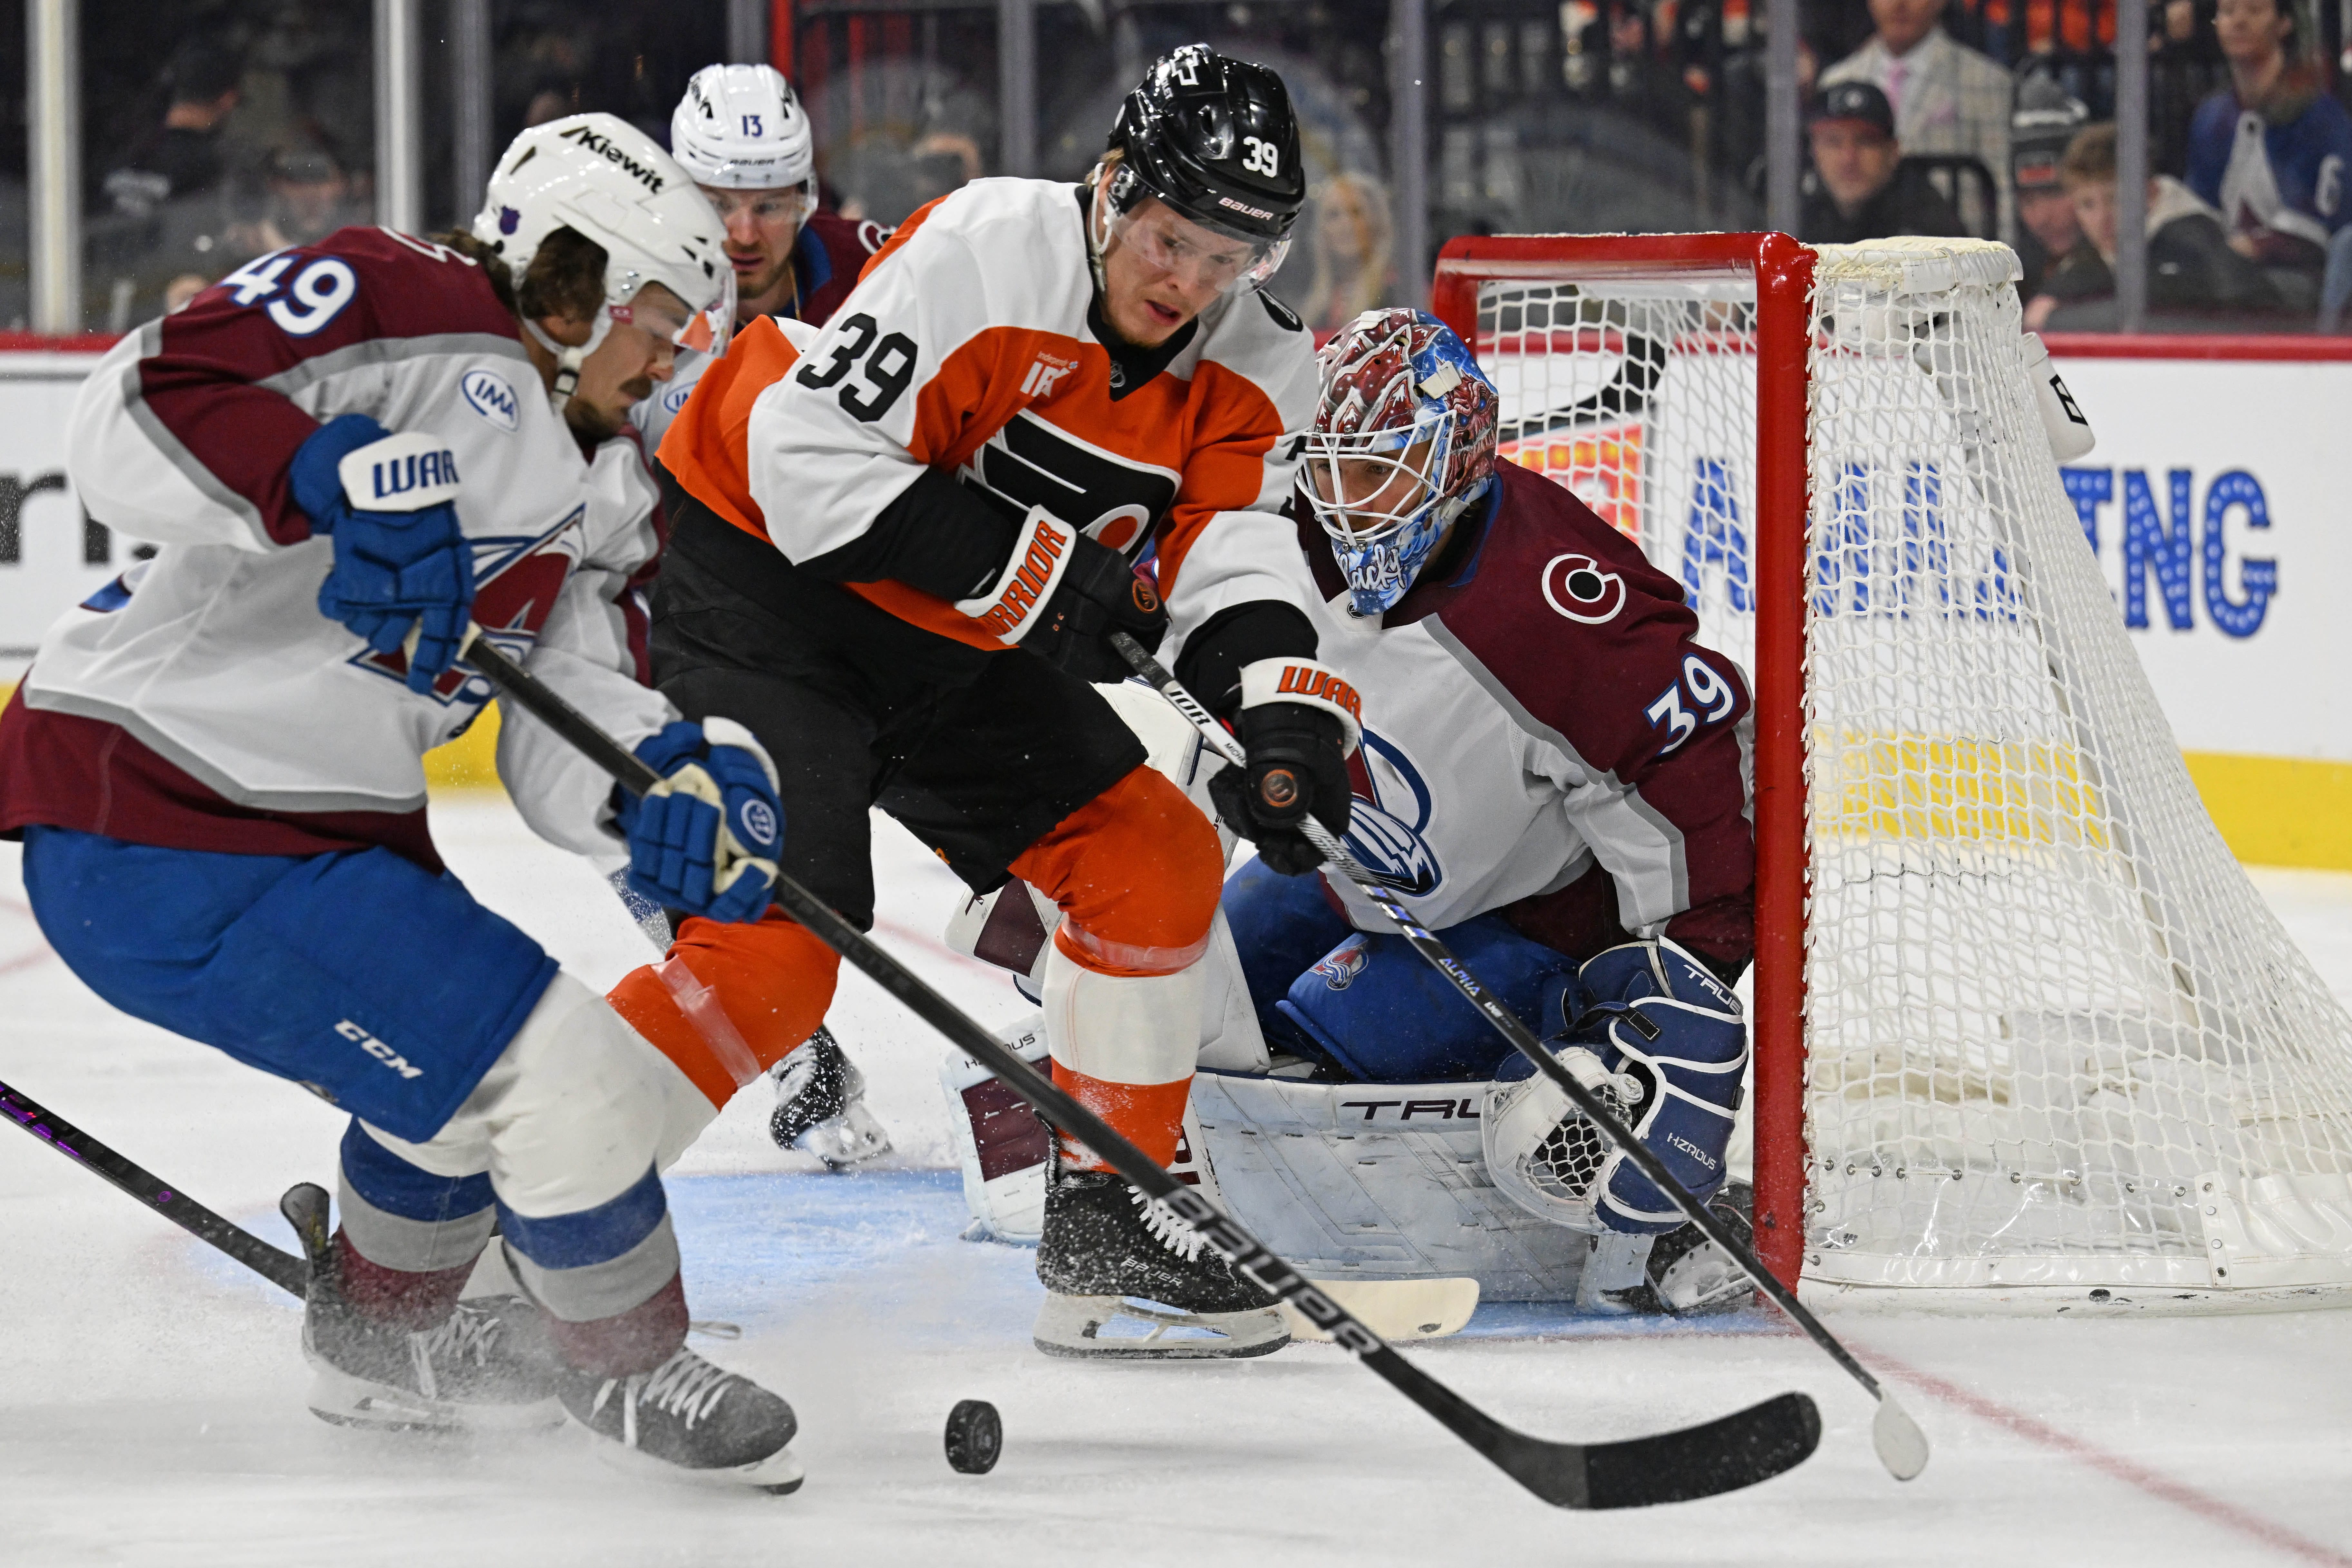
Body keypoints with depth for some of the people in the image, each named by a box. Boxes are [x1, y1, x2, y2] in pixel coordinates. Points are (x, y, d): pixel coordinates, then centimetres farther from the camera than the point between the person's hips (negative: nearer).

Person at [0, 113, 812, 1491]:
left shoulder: (589, 505, 15)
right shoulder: (401, 311, -13)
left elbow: (565, 750, 5)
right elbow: (139, 412, -25)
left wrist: (685, 780, -16)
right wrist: (335, 477, -39)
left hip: (324, 831, 11)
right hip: (153, 845, -11)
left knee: (470, 1068, 29)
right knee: (559, 1073, -12)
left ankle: (384, 1341, 52)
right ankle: (627, 1370, 10)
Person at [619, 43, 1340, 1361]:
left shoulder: (1252, 369, -3)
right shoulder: (981, 254, -26)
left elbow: (1233, 555, -8)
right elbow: (810, 454, -28)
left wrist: (1290, 716, -28)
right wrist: (1022, 568, -29)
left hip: (951, 651, 8)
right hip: (771, 580, -8)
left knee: (1156, 858, 4)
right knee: (774, 945, -21)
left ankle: (1108, 1217, 18)